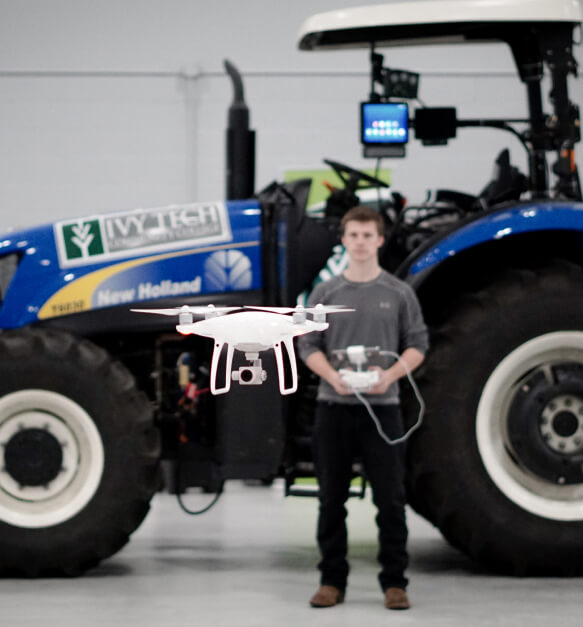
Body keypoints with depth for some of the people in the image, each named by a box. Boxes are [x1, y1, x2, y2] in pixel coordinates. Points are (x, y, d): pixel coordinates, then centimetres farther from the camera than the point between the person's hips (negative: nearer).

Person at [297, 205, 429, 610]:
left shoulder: (399, 294, 4)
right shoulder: (325, 293, 6)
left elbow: (417, 345, 3)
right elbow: (308, 346, 4)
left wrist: (392, 374, -15)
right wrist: (332, 375, -15)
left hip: (382, 406, -1)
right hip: (334, 408, 1)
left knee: (390, 499, -1)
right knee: (332, 500, 5)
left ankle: (394, 582, 6)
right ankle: (333, 580, 14)